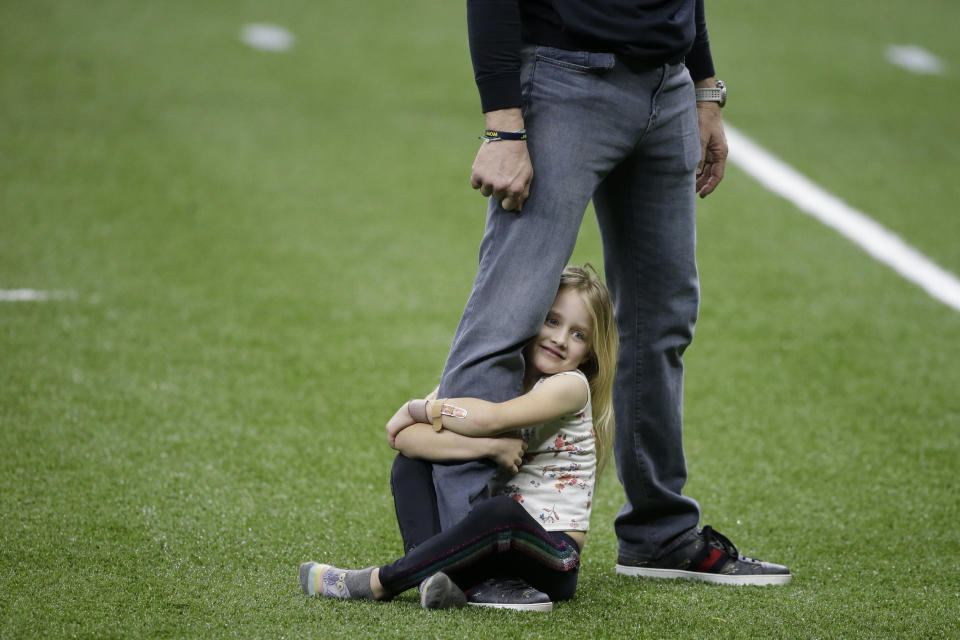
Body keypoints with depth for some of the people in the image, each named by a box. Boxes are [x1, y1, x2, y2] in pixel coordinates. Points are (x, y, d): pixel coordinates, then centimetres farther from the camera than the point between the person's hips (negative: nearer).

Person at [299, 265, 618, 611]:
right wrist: (488, 446, -26)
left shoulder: (571, 385, -8)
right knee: (411, 461, -4)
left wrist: (417, 408, -9)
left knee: (502, 512, -37)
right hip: (498, 544, 6)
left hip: (554, 562, -6)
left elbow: (487, 417, -27)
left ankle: (374, 583, -23)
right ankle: (435, 573, -28)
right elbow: (405, 438, -11)